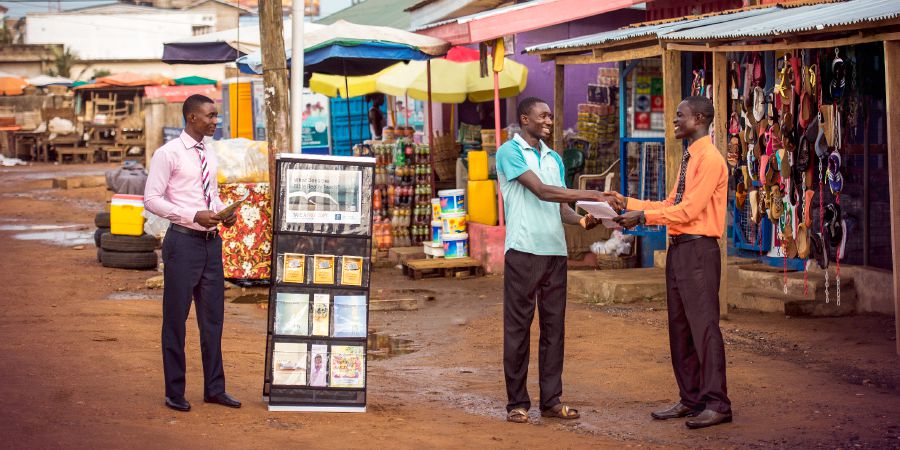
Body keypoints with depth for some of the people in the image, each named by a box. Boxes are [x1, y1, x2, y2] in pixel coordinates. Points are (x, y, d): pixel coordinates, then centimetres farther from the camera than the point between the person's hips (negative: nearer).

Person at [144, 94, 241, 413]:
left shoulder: (209, 156, 12)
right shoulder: (168, 154, -10)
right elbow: (151, 199, -14)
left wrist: (224, 213, 0)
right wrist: (196, 216, -21)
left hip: (211, 242, 7)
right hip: (184, 242, -7)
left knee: (213, 318, 12)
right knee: (176, 318, 2)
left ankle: (214, 388, 22)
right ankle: (175, 392, 11)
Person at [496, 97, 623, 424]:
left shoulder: (554, 158, 18)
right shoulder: (509, 152, -4)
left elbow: (561, 207, 16)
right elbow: (541, 191, -15)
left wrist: (582, 221, -7)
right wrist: (594, 196, -18)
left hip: (555, 251, 7)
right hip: (523, 250, -6)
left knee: (554, 326, 6)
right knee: (518, 327, -1)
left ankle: (551, 400, 12)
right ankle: (517, 402, 4)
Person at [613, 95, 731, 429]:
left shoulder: (710, 158, -12)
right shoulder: (689, 158, 18)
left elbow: (689, 210, -18)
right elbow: (671, 204, 18)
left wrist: (643, 217, -16)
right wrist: (629, 203, 12)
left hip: (698, 250, -10)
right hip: (678, 248, 10)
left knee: (703, 326, -8)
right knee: (679, 326, 12)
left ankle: (716, 404, -5)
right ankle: (690, 399, 20)